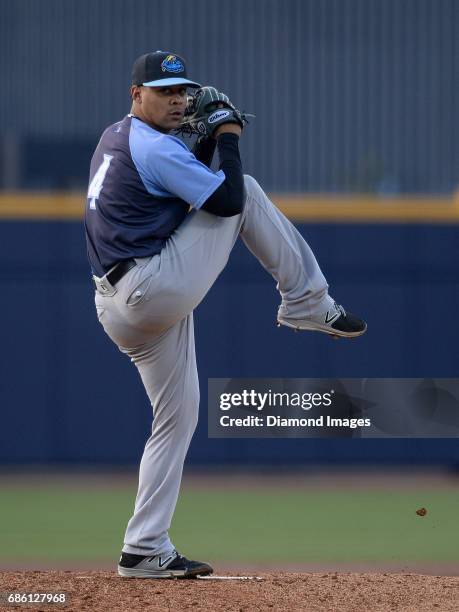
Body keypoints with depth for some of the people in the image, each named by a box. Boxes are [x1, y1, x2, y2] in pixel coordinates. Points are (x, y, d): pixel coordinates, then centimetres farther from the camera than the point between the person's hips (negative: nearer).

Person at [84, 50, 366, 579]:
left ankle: (145, 551, 11)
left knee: (178, 416, 15)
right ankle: (307, 303, 6)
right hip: (159, 288, -10)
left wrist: (209, 138, 14)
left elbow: (184, 182, 27)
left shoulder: (115, 139, 18)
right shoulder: (154, 147, -13)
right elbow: (227, 201, -14)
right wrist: (229, 136, -2)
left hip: (120, 311, 10)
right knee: (247, 190, -2)